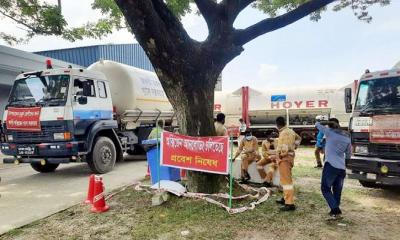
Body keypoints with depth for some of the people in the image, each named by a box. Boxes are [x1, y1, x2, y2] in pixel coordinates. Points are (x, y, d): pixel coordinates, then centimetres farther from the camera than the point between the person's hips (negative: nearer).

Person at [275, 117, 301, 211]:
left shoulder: (284, 133, -19)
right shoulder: (291, 131, 11)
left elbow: (285, 148, -26)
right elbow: (298, 138, 30)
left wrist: (280, 155, -11)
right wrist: (295, 146, 21)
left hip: (284, 158, -10)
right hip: (289, 156, 10)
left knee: (286, 180, -9)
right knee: (285, 179, 21)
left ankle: (290, 204, -9)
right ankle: (286, 198, 34)